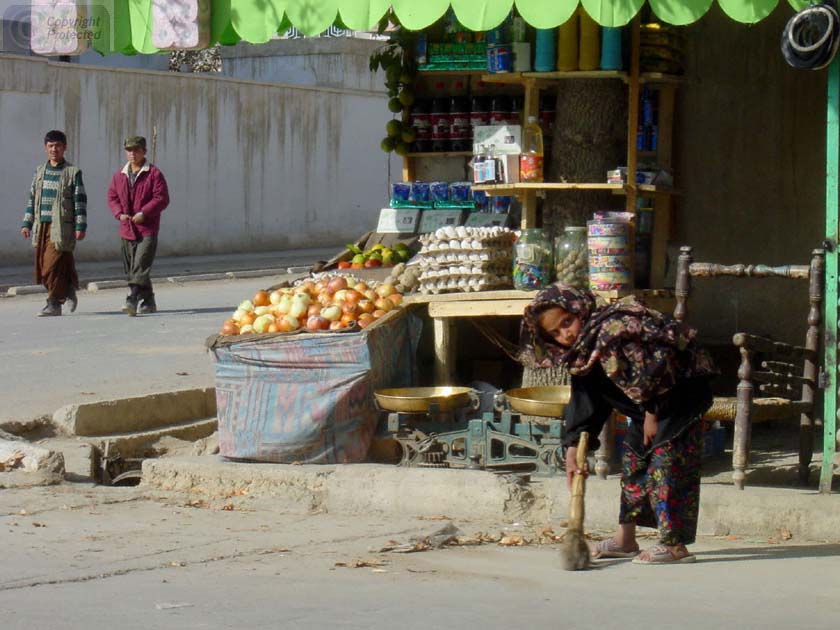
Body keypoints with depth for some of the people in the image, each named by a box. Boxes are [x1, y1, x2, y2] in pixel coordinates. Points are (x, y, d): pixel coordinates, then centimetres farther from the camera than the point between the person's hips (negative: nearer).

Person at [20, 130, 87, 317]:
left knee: (53, 266, -13)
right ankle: (69, 293, 22)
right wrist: (27, 223, 13)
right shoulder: (40, 171, 15)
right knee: (42, 266, 4)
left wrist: (80, 226, -8)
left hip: (62, 227, -5)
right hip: (41, 226, 5)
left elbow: (80, 201, -2)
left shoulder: (73, 172, 0)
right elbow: (32, 198, 18)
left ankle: (54, 303, -5)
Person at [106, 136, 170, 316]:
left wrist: (144, 213, -17)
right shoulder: (119, 175, 13)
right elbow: (112, 197, 15)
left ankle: (132, 300, -25)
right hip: (127, 229, 6)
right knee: (131, 269, 10)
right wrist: (119, 213, -3)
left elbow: (162, 198, -8)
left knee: (140, 267, -17)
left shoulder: (154, 173, -3)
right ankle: (147, 302, 20)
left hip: (147, 229, -6)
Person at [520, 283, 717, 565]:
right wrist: (573, 446, -3)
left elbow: (656, 368, -28)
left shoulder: (616, 326, -26)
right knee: (632, 460, 13)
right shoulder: (582, 354, 4)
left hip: (681, 391, -10)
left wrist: (652, 413, -18)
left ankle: (674, 544, -16)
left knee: (665, 460, -16)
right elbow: (583, 404, 6)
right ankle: (625, 539, 22)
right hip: (647, 406, 10)